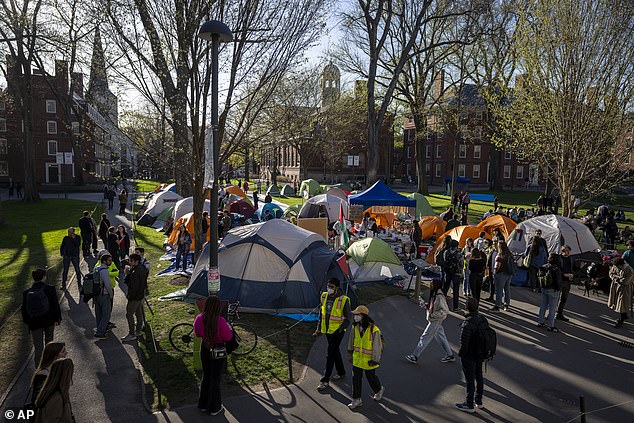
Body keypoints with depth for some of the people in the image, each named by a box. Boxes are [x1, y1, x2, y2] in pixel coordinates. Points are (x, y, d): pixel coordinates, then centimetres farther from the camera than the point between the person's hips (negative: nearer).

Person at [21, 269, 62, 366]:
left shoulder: (26, 293, -4)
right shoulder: (50, 289, -12)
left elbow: (24, 310, 3)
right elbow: (55, 305, -10)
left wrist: (27, 321, 15)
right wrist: (58, 318, 1)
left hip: (34, 323, 0)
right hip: (49, 321, 0)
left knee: (38, 347, 4)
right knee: (49, 343, 22)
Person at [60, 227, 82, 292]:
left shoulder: (78, 237, -2)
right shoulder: (66, 238, 2)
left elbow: (78, 245, -16)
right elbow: (62, 247, 10)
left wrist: (74, 238, -21)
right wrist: (62, 254, 2)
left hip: (75, 256, -1)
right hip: (66, 256, 1)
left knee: (77, 270, 0)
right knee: (65, 270, 2)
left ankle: (79, 284, 11)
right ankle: (63, 285, 11)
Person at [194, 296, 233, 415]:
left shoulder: (199, 318, -13)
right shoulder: (220, 321, -28)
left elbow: (197, 334, 3)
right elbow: (228, 337, -18)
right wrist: (228, 327, -1)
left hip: (205, 348, 5)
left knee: (206, 376, 22)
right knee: (216, 378, 12)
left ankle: (203, 405, 35)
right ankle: (214, 408, 25)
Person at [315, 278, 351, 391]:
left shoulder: (343, 300, -17)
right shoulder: (324, 296, 0)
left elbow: (348, 318, -11)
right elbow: (321, 312, 12)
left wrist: (341, 329, -20)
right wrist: (319, 328, 12)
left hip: (337, 331, -6)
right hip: (327, 330, 6)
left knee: (330, 354, -4)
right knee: (335, 351, 19)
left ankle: (325, 380, 4)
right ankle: (341, 373, 37)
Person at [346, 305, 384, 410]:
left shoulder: (374, 330, -24)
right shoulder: (355, 327, -7)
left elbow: (377, 346, -18)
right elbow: (351, 339, 9)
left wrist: (374, 361, -16)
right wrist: (350, 352, 14)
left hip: (368, 359, -4)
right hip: (357, 358, 5)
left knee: (371, 377, 15)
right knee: (356, 378, 5)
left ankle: (379, 390, 44)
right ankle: (357, 400, 17)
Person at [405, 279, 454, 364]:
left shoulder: (439, 296, -23)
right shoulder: (434, 294, 5)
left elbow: (445, 310, -24)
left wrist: (433, 315, -25)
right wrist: (425, 305, -1)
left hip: (436, 321, -9)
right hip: (434, 320, 9)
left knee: (425, 337, -2)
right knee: (440, 337, 18)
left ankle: (414, 357, 5)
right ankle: (450, 355, 29)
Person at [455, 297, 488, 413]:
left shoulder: (467, 324, -30)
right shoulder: (483, 319, -5)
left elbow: (464, 343, -26)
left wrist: (460, 354, -10)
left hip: (469, 356, -8)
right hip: (480, 354, 8)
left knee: (470, 379, 6)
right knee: (479, 376, 21)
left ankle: (469, 405, 20)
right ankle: (479, 401, 38)